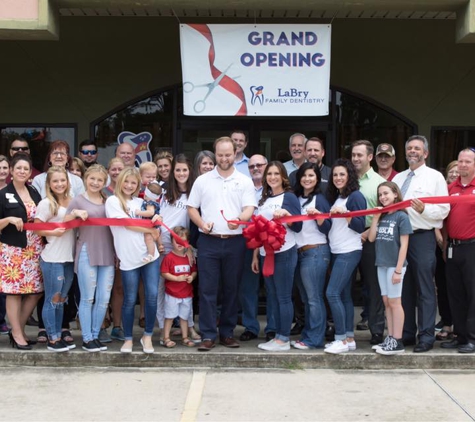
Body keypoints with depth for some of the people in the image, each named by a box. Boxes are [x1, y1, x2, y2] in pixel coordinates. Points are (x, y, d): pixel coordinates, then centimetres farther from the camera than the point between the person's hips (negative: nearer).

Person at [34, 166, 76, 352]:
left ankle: (58, 335, 22)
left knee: (61, 299, 14)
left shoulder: (72, 202, 9)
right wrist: (53, 232, -22)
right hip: (52, 259, -6)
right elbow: (36, 229, -8)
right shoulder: (46, 203, -7)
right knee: (52, 299, 1)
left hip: (69, 258, 6)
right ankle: (52, 339, 9)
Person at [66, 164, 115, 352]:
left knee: (104, 299, 4)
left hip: (107, 254, 4)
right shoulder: (78, 201, 1)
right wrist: (74, 213, -18)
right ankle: (87, 339, 9)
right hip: (86, 254, -4)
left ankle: (95, 336, 16)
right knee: (87, 298, 0)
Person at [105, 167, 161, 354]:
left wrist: (155, 221, -4)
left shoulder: (140, 202, 14)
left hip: (150, 254, 4)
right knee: (130, 300, 4)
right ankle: (128, 339, 19)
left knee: (152, 295, -3)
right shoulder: (113, 201, -1)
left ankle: (147, 336, 12)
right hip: (129, 259, -4)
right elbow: (126, 224, -10)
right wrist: (151, 228, -3)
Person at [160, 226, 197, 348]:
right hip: (172, 293, -4)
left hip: (187, 293, 5)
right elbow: (164, 273, -14)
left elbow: (194, 271, 13)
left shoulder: (189, 257, 5)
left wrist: (192, 277, -9)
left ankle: (185, 337, 25)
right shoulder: (169, 258, -11)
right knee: (169, 316, 2)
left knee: (184, 316, 14)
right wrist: (177, 278, -21)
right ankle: (166, 338, 11)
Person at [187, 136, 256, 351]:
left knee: (231, 289, 7)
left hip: (235, 242, 0)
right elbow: (191, 208, 9)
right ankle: (208, 335, 2)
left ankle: (227, 333, 17)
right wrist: (202, 224, -9)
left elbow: (249, 209, -4)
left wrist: (239, 219, -26)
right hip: (208, 241, 0)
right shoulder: (202, 180, 7)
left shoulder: (245, 181, 6)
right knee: (207, 289, -2)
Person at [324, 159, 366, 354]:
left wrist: (344, 213, -24)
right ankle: (349, 338, 12)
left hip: (349, 252, -8)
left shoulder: (355, 196, -8)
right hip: (336, 251, 8)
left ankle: (342, 339, -8)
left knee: (333, 293, -13)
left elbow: (360, 226, -13)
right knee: (344, 295, 8)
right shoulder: (336, 197, 16)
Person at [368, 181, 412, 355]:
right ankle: (390, 338, 15)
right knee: (386, 302, 9)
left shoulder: (401, 216, -8)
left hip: (394, 265, -6)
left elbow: (404, 245, -11)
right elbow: (371, 238, 3)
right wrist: (375, 218, -4)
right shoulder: (381, 216, 10)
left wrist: (398, 270, -15)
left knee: (394, 302, -3)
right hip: (381, 264, 6)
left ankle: (397, 342, 2)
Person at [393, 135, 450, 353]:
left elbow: (444, 210, -6)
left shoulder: (435, 177, 1)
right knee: (404, 288, 11)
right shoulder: (398, 178, 18)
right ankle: (406, 333, 20)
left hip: (422, 237, -5)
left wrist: (423, 209, -21)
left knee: (425, 289, -3)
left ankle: (426, 336, 4)